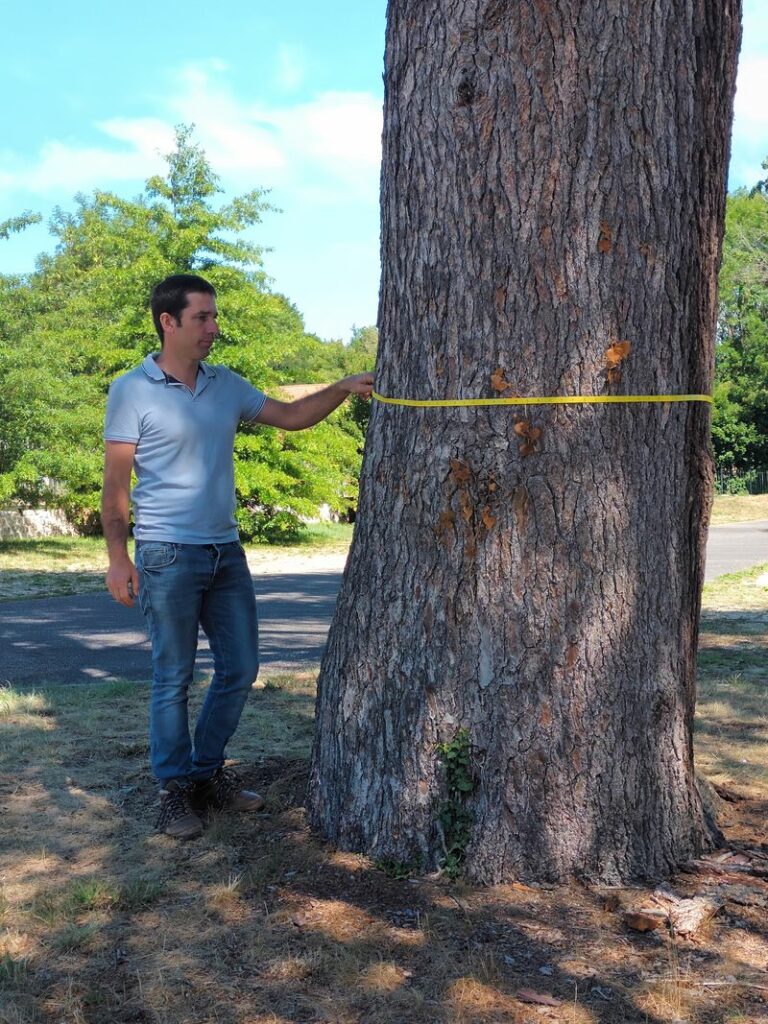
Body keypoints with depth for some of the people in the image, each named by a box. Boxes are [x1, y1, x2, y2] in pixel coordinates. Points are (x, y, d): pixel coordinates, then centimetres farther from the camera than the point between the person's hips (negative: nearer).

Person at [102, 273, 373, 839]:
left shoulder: (225, 384, 10)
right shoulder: (133, 391, -6)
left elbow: (289, 416, 13)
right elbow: (116, 481, -7)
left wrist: (343, 388, -1)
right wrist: (118, 557, -12)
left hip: (226, 551, 6)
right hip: (168, 556, -6)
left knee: (240, 669, 9)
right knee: (173, 677, 1)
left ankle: (208, 770, 26)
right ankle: (176, 788, 15)